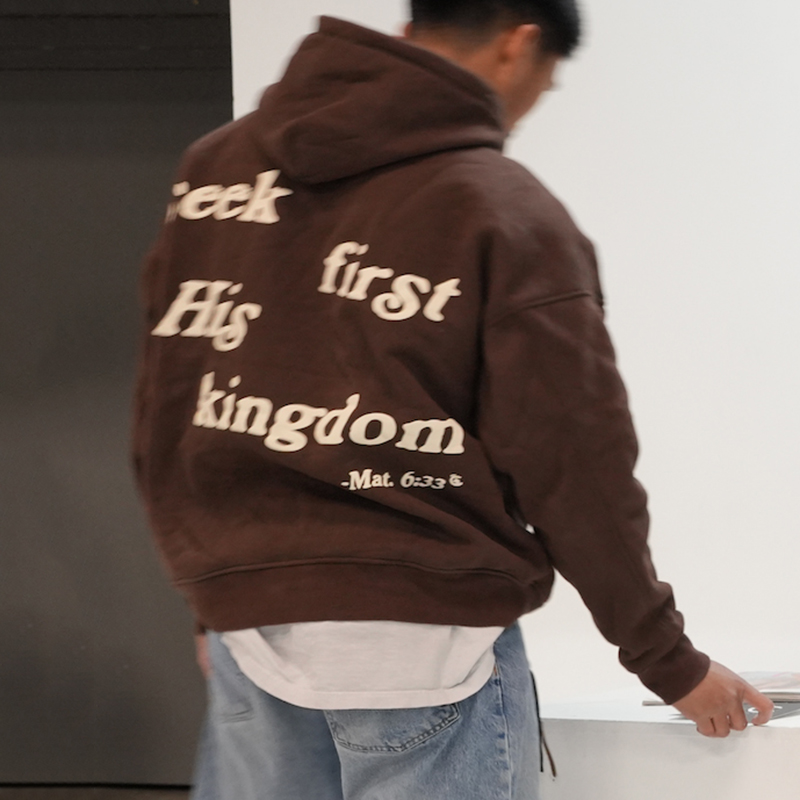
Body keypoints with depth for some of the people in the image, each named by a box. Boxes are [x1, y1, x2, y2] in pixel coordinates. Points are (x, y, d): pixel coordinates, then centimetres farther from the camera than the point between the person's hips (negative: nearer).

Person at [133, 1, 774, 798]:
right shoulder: (508, 214, -9)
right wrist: (671, 664, 3)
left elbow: (165, 414, 10)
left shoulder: (214, 165, 6)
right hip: (422, 641, -5)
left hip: (245, 631, 5)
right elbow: (575, 472, -8)